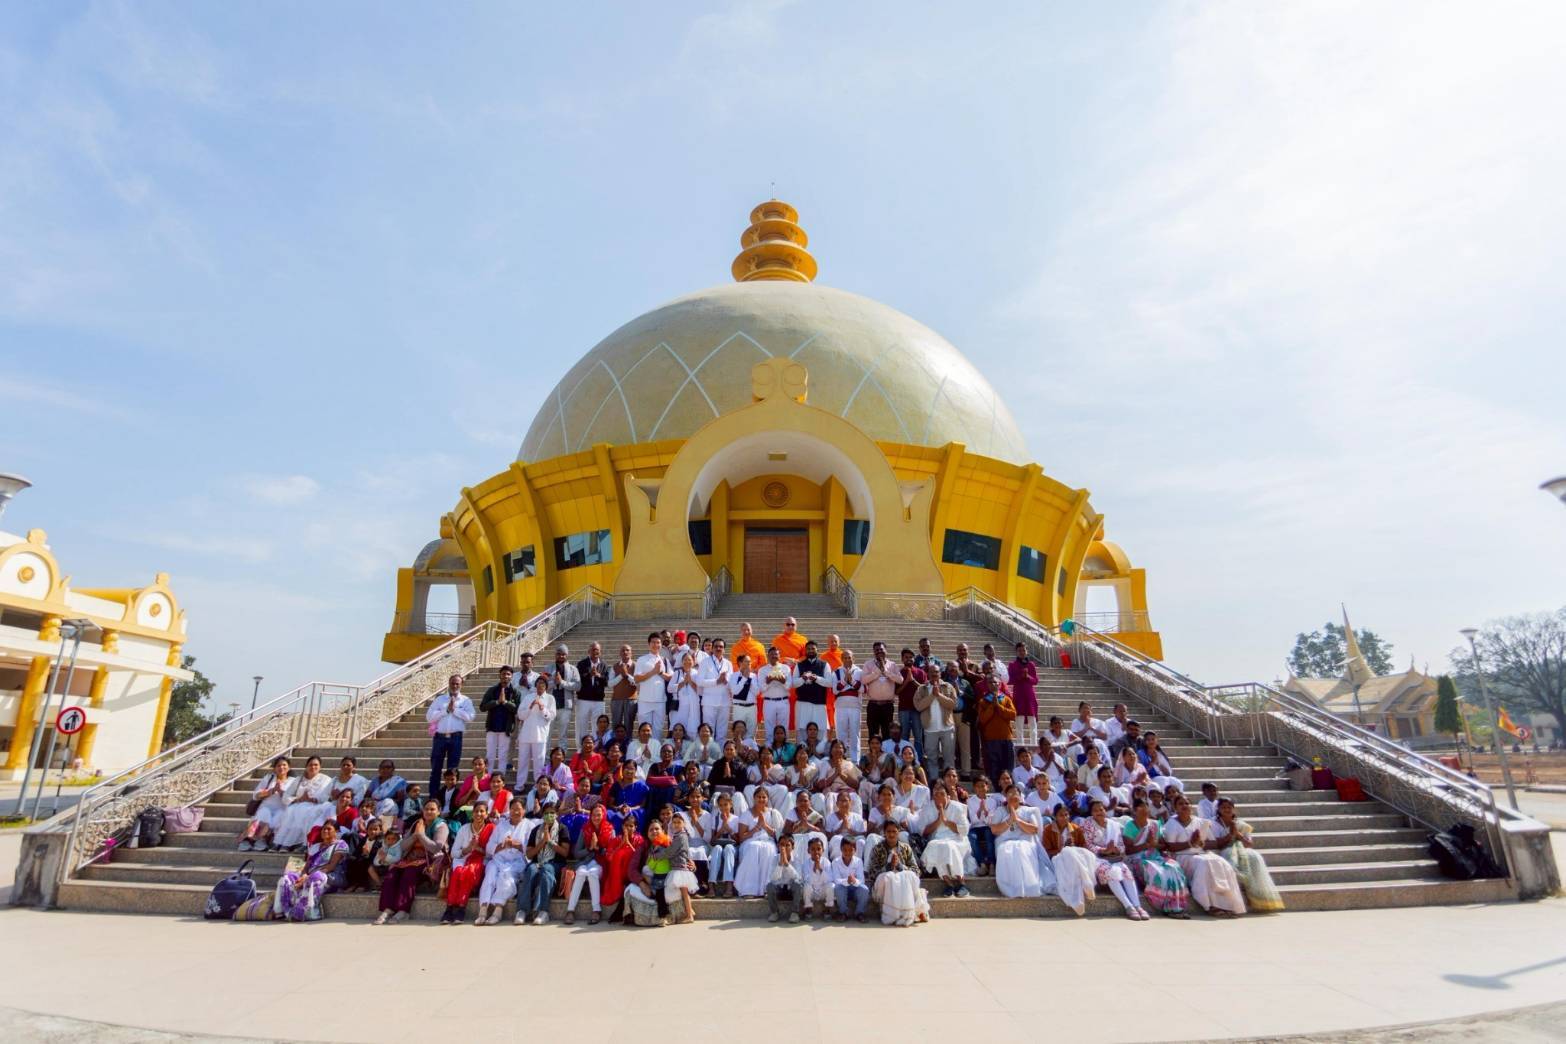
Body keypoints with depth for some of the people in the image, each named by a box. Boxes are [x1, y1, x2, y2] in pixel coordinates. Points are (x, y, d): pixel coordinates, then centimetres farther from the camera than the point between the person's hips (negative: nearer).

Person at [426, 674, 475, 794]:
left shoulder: (466, 701, 6)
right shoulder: (439, 699, 9)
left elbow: (470, 716, -9)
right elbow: (429, 717, -1)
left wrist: (455, 709, -10)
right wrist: (446, 710, -9)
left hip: (456, 737, -1)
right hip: (440, 736, 1)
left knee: (452, 769, 5)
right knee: (436, 768, 5)